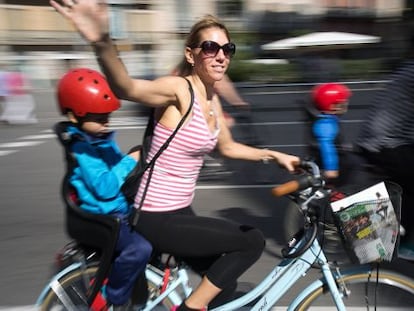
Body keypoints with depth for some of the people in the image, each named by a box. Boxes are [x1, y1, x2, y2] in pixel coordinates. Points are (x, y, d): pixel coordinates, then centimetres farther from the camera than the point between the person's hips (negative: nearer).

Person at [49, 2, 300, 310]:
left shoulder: (212, 100, 6)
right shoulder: (178, 88, -20)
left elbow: (228, 147, 21)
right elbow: (127, 88, -42)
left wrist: (273, 155, 13)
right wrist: (102, 42, -61)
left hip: (179, 212, 9)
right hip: (157, 219, -8)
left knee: (223, 283, 18)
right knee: (252, 241, -8)